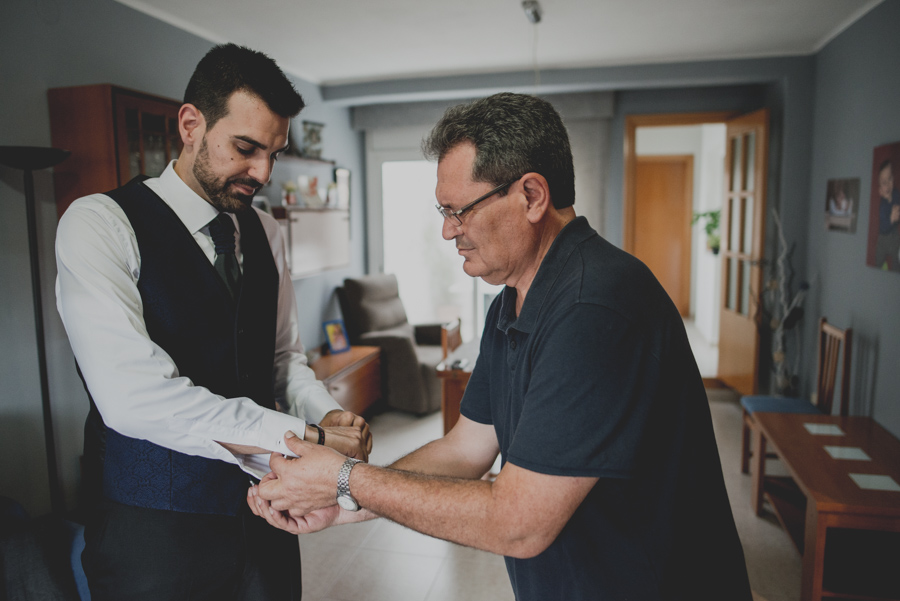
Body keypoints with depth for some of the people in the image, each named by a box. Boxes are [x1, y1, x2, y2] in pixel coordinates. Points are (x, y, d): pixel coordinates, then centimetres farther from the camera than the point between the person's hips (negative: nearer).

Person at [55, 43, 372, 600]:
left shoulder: (266, 232, 6)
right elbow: (133, 394, -25)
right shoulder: (100, 223, -13)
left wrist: (329, 414, -10)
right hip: (154, 531, -5)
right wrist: (305, 438, -25)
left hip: (264, 509, 6)